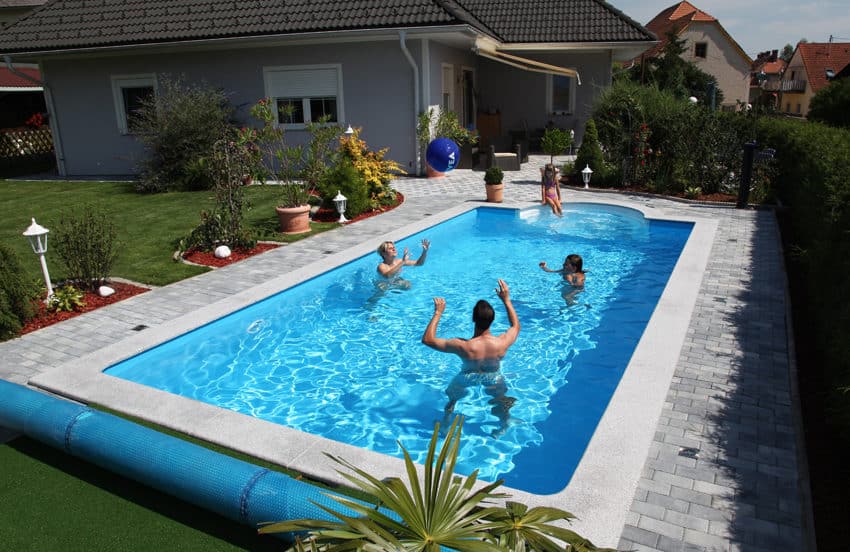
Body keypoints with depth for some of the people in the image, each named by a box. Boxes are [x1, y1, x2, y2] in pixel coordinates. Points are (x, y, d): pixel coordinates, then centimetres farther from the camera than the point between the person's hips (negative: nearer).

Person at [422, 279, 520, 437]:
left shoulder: (464, 347, -41)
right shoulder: (503, 343, -35)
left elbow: (427, 339, -33)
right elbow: (516, 326, -10)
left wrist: (438, 313, -28)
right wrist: (507, 300, -9)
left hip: (468, 378, -1)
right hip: (493, 379, 1)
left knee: (452, 397, 31)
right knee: (502, 401, 32)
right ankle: (503, 426, 54)